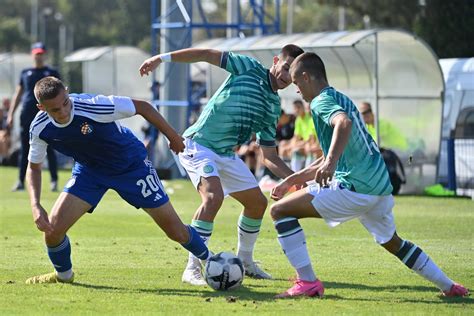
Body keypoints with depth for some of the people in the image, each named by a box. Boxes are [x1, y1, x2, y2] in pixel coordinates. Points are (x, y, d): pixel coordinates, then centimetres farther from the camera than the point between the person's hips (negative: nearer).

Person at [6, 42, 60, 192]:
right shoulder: (25, 73, 15)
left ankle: (54, 181, 2)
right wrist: (10, 114, 11)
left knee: (49, 150, -3)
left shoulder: (52, 73, 7)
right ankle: (21, 181, 7)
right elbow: (18, 94, 17)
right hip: (27, 116, 3)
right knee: (24, 150, 4)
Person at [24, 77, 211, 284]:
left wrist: (172, 137, -10)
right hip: (89, 171, 3)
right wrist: (35, 206, -20)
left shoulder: (93, 106, -35)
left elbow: (141, 107, -20)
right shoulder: (40, 129, -21)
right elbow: (34, 166, -3)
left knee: (176, 231, -3)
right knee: (53, 227, -14)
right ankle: (63, 275, 18)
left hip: (131, 164, -3)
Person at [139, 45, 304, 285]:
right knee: (213, 196, -28)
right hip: (198, 145, -8)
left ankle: (244, 262, 31)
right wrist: (162, 58, -18)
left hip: (226, 155, 8)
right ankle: (192, 268, -26)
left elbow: (269, 157, 11)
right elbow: (207, 54, -8)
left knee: (257, 203, 9)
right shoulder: (248, 68, -6)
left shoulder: (274, 107, 10)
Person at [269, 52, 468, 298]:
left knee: (280, 210, -6)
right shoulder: (342, 99, 25)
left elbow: (344, 123, -30)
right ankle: (449, 287, 34)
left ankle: (307, 282, -11)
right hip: (381, 185, 10)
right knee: (393, 243, 32)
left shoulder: (321, 101, -4)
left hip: (354, 187, -10)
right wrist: (291, 180, 34)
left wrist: (331, 162, -43)